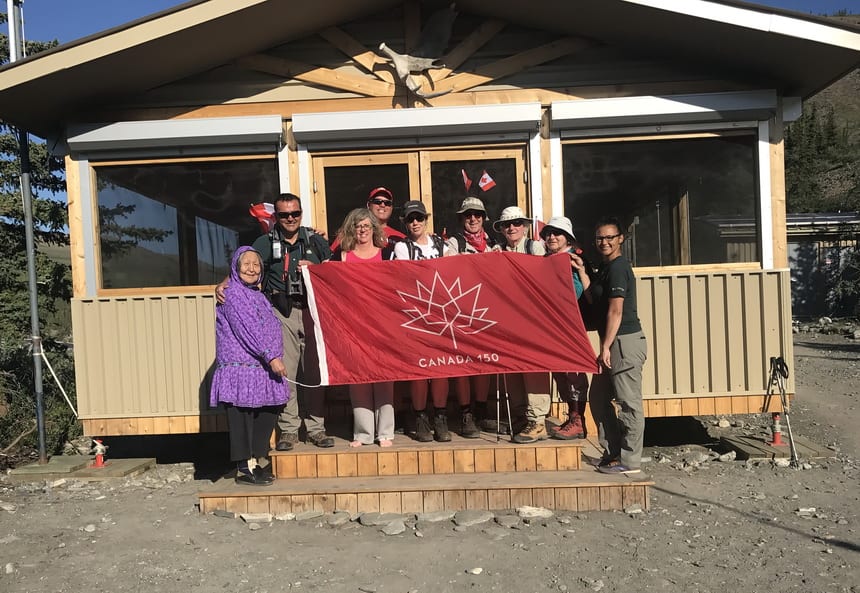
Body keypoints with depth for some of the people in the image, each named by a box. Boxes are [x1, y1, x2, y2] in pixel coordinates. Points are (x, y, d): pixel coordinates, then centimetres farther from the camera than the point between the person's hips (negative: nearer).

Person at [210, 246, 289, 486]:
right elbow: (247, 330, -16)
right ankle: (245, 469, 5)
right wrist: (271, 357, -19)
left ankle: (258, 460, 21)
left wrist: (273, 356, 16)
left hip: (260, 367, 9)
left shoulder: (257, 295, 19)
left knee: (268, 411, 9)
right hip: (240, 365, -9)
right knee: (242, 416, -3)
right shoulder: (232, 294, -8)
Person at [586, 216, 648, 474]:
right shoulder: (605, 267, 17)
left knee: (629, 402, -2)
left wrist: (606, 347, -18)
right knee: (599, 397, 16)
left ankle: (629, 460, 6)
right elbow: (593, 299, 16)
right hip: (615, 343, 11)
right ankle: (612, 453, 25)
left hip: (625, 342, -11)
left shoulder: (617, 268, -13)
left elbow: (615, 311, -18)